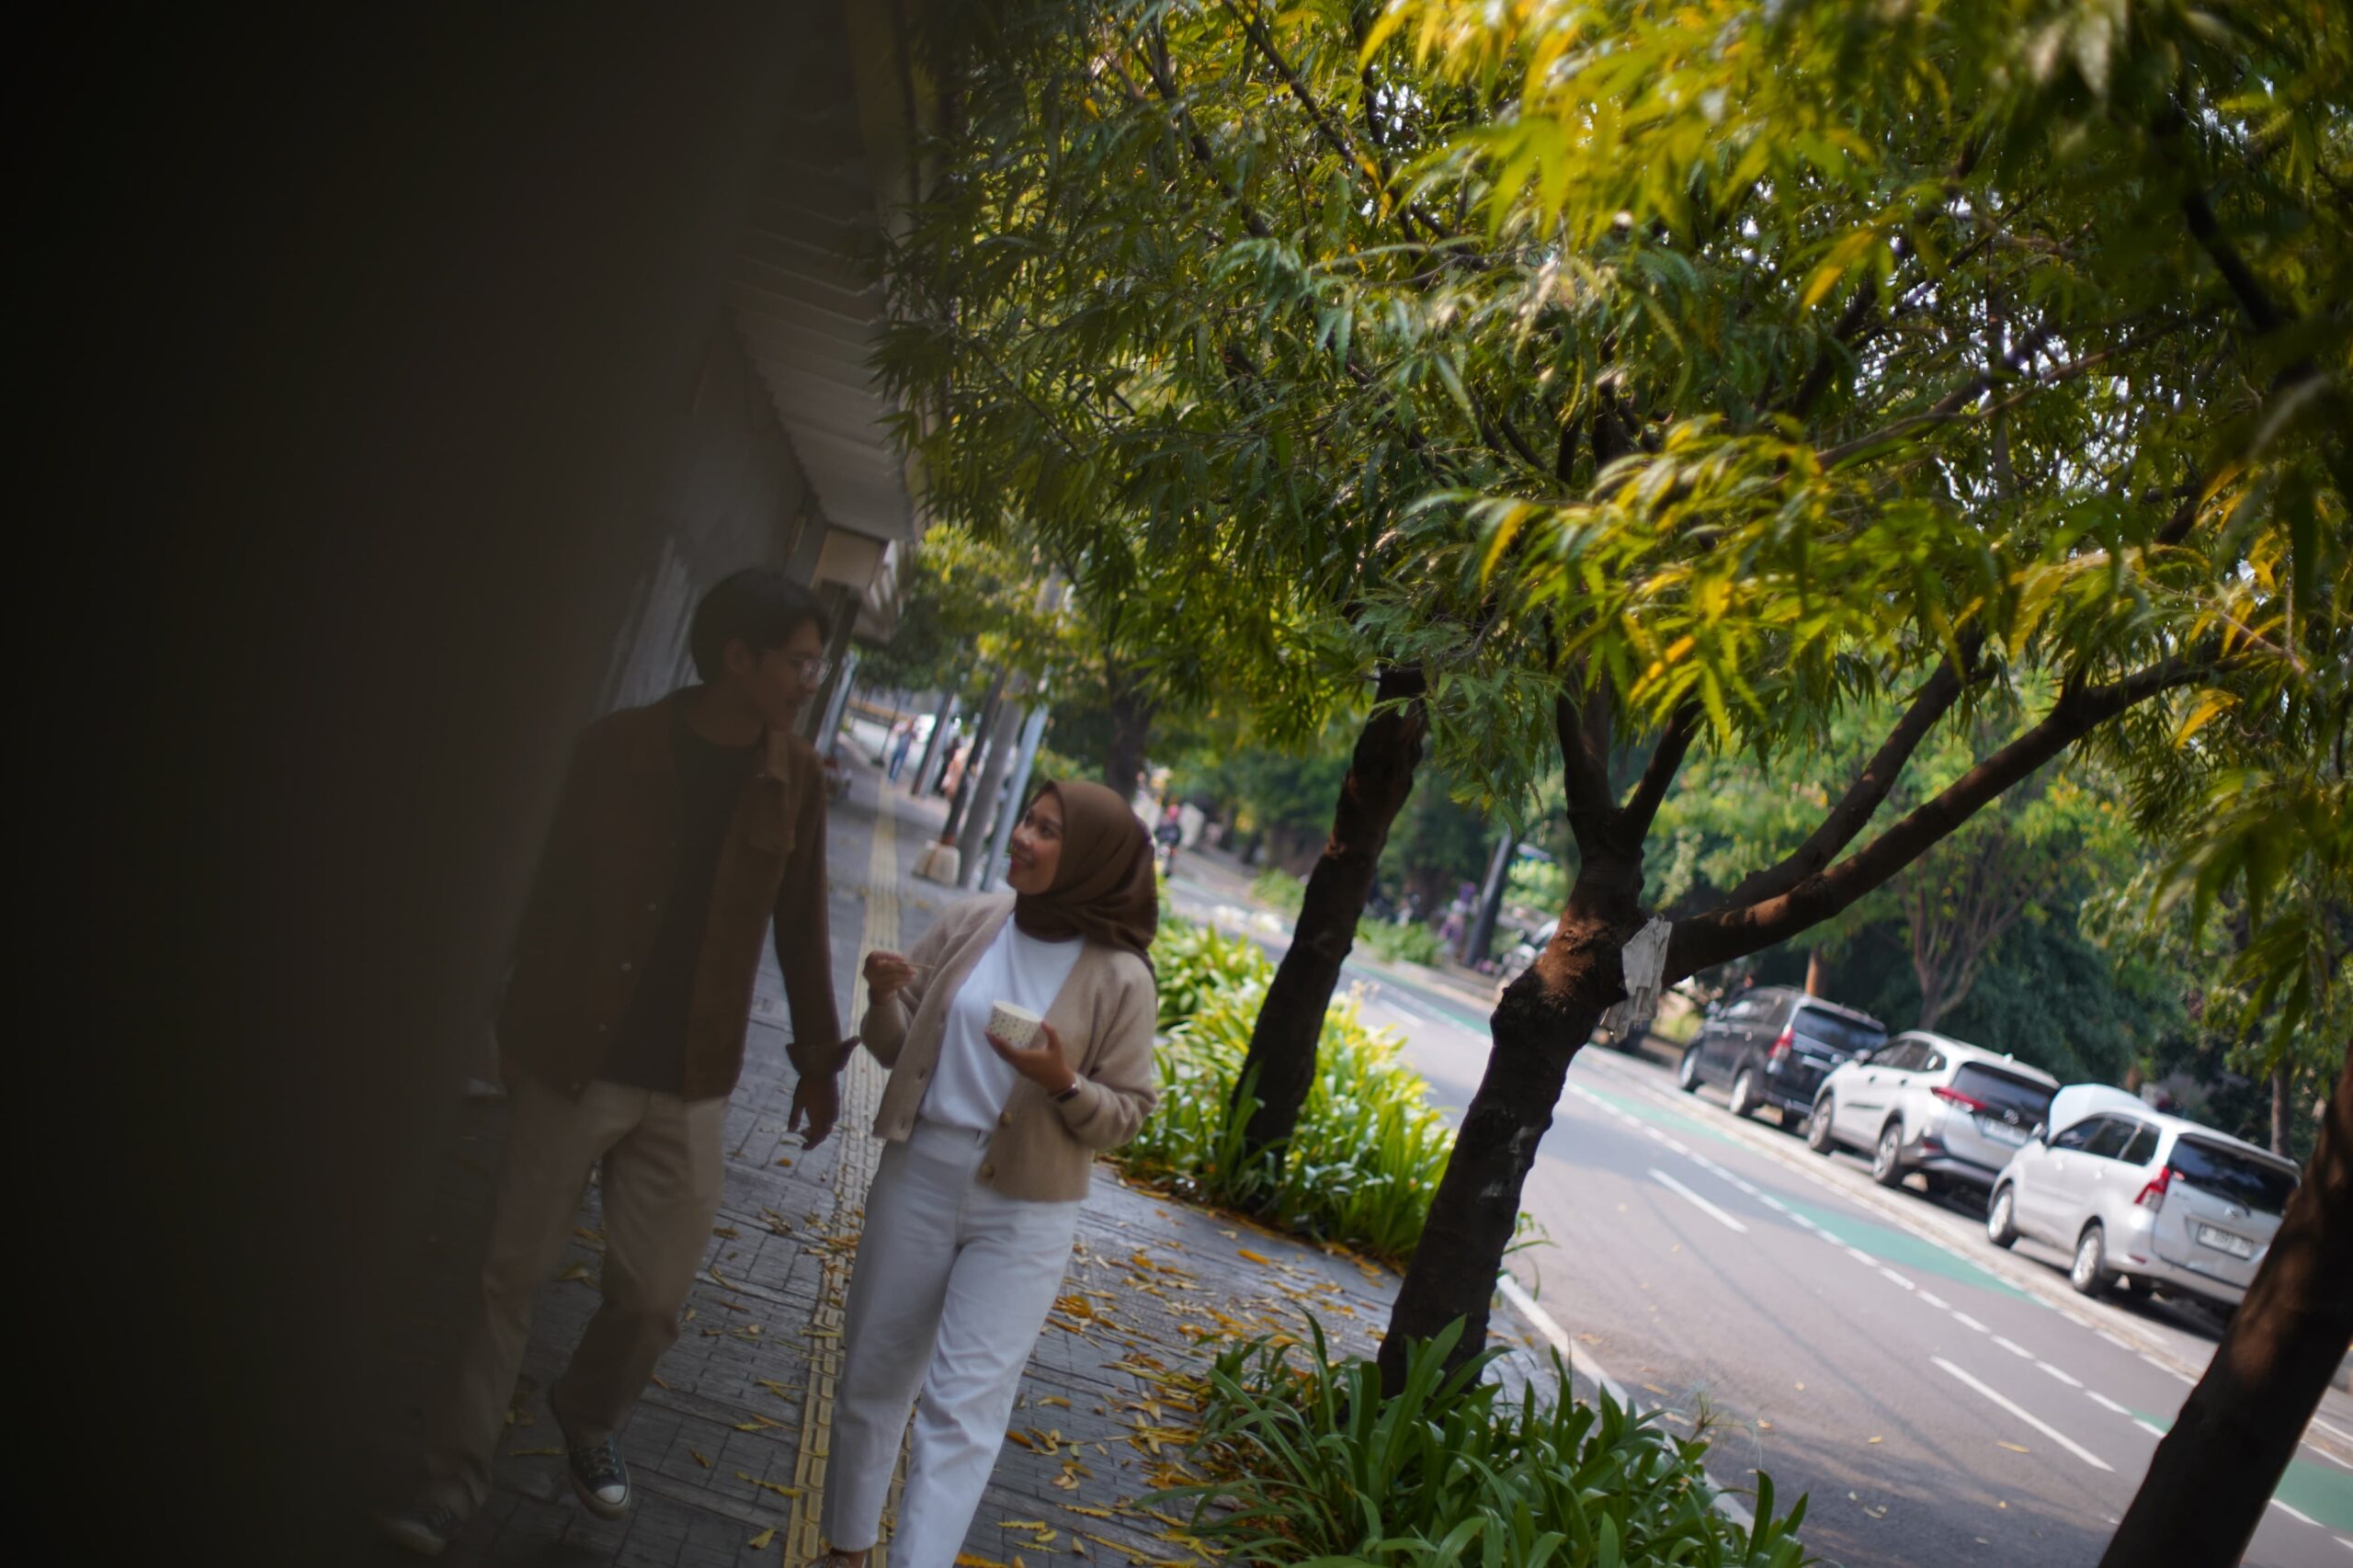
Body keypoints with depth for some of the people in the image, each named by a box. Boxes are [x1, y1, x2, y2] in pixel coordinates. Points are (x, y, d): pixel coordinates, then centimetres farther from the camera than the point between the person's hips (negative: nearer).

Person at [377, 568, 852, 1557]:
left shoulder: (795, 778, 0)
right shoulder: (618, 747, -7)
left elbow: (801, 926, 8)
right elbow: (551, 892, 1)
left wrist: (817, 1054, 9)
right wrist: (516, 1027, 4)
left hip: (690, 1085, 2)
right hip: (571, 1062, -2)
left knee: (656, 1292, 8)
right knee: (510, 1270, 4)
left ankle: (589, 1424, 37)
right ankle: (455, 1476, 18)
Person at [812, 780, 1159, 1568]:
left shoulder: (1120, 980, -10)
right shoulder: (972, 923, -2)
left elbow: (1127, 1114, -5)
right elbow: (898, 1049, 6)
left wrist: (1064, 1084, -23)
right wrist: (885, 999, -15)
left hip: (1022, 1215, -4)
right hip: (917, 1178, 4)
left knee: (962, 1406, -6)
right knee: (873, 1376, 16)